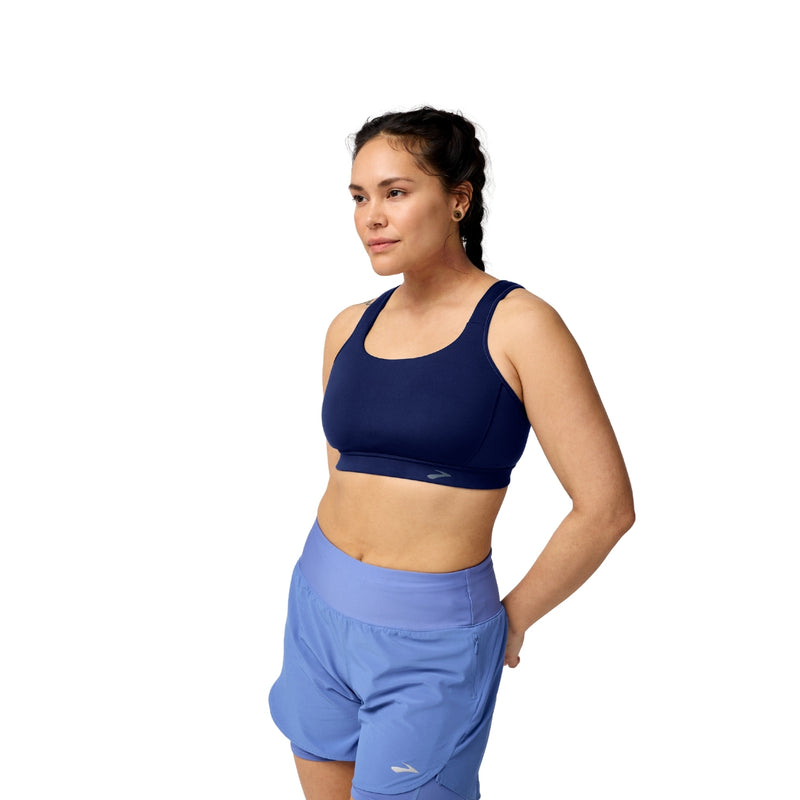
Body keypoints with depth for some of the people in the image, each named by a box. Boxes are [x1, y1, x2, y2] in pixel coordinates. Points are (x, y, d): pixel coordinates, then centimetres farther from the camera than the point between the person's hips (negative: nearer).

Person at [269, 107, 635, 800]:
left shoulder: (517, 325, -13)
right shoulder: (350, 328, 4)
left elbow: (606, 506, -13)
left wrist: (512, 619, -4)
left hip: (429, 643, -5)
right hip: (318, 607, 6)